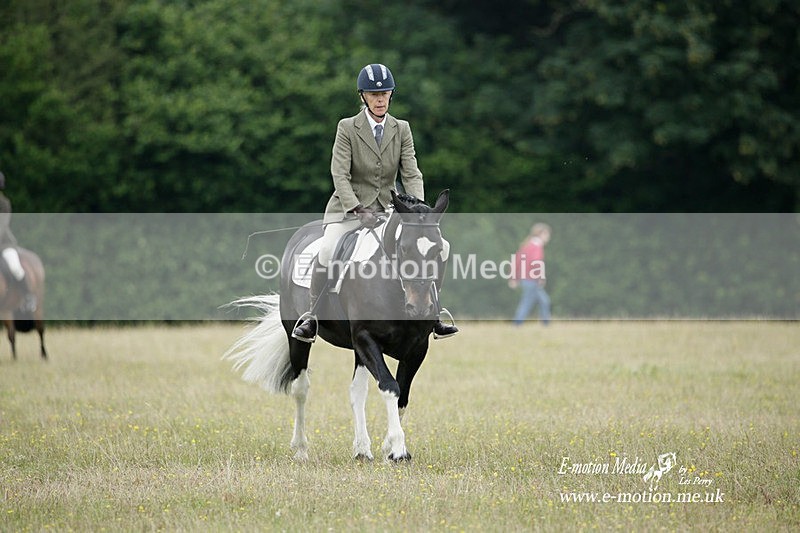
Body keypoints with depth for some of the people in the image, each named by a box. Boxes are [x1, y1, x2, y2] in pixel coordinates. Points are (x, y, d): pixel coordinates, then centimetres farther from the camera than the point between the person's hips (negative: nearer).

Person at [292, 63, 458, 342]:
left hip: (387, 208, 3)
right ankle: (312, 316, -17)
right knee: (327, 251, -29)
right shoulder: (347, 128, -5)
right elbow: (340, 175, -13)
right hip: (349, 207, -3)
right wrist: (359, 211, -26)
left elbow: (411, 174, -1)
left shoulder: (402, 129, 4)